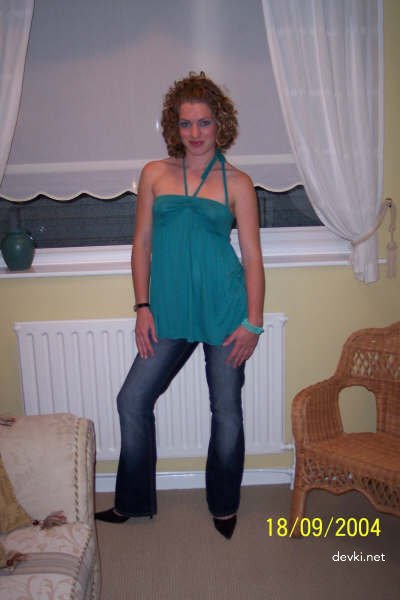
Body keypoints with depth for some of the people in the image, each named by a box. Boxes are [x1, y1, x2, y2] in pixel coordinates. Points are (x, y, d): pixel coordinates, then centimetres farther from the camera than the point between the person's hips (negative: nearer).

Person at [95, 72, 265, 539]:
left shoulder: (237, 183, 2)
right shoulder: (154, 174, 7)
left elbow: (252, 255, 0)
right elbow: (142, 244, 7)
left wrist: (253, 322, -6)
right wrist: (143, 307, 0)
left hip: (225, 310, -2)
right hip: (169, 312, 3)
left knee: (226, 409, 8)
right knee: (133, 401, 5)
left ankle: (224, 506, 33)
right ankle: (132, 502, 28)